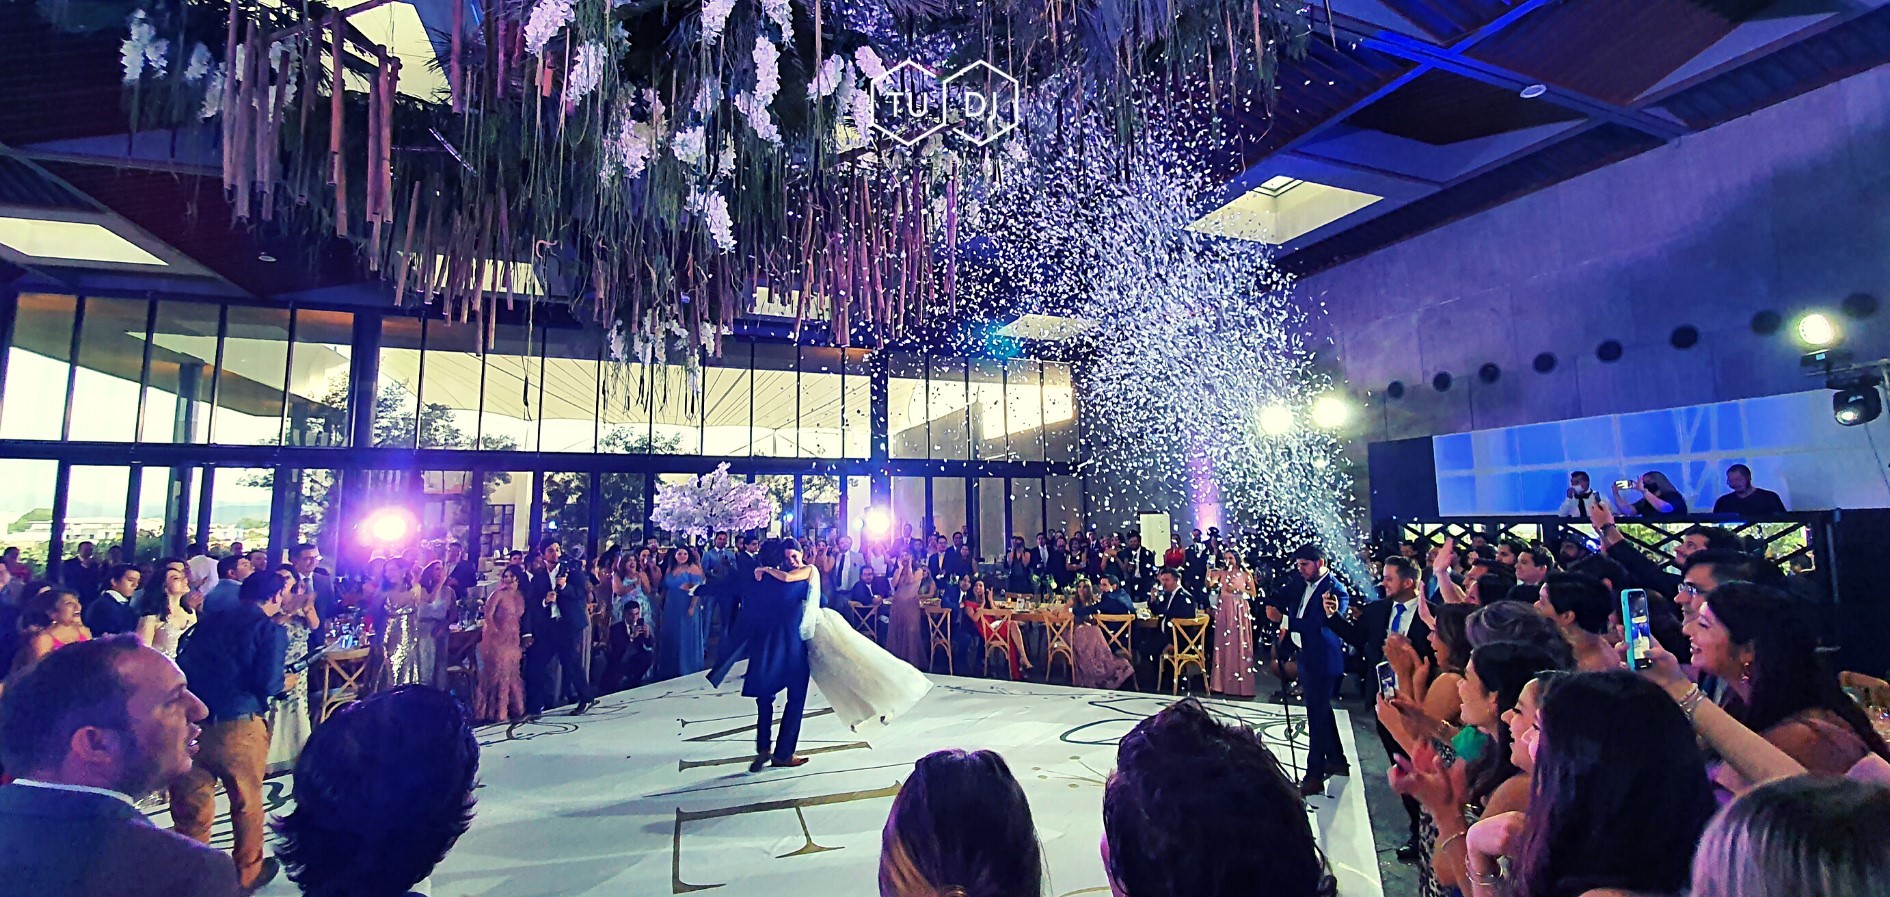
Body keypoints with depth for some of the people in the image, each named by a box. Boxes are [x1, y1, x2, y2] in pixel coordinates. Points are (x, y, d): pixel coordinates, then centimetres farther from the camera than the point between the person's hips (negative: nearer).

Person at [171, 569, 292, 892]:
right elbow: (267, 683, -14)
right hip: (236, 726, -4)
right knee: (247, 802, 16)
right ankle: (248, 872, 32)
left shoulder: (210, 622, 13)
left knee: (191, 808, 16)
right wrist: (286, 681, 8)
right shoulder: (272, 630, -5)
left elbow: (181, 666, 14)